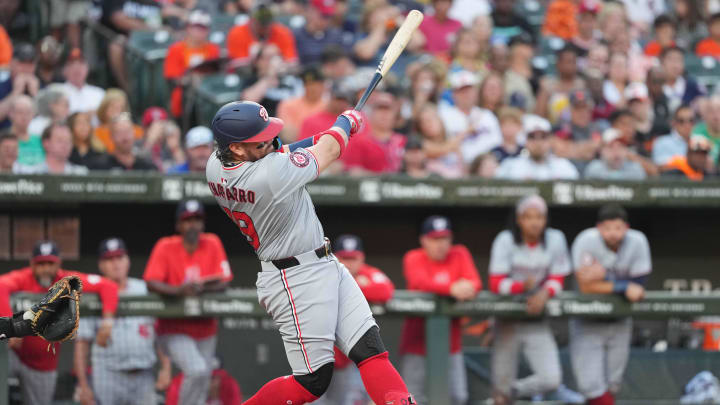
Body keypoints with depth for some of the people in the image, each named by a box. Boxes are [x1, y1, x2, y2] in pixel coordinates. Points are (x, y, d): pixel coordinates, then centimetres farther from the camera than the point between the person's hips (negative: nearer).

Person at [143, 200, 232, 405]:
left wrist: (200, 288, -27)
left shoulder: (212, 244, -1)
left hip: (205, 329, 4)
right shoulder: (166, 247, -9)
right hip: (174, 330, -4)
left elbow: (223, 283, -7)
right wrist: (179, 290, -37)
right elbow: (151, 282, -19)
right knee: (197, 371, -26)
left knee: (202, 384, 9)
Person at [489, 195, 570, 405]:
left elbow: (557, 280, 1)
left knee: (551, 379, -14)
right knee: (502, 387, 0)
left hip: (537, 322, 2)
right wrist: (522, 286, -30)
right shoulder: (505, 240, -9)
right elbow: (496, 284, -13)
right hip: (508, 322, -2)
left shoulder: (555, 240, -4)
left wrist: (545, 293, -21)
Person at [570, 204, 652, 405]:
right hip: (588, 319, -3)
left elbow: (638, 289, -15)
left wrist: (602, 280, -25)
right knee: (591, 383, -13)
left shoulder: (637, 242, -13)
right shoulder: (586, 241, -20)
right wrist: (624, 288, -29)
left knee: (612, 384, 11)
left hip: (619, 321, 3)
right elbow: (585, 287, -25)